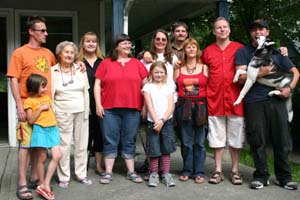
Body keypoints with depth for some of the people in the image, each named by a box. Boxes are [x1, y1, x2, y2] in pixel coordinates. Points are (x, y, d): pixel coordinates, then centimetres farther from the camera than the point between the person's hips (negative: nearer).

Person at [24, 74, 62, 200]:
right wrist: (40, 108, -14)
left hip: (52, 129, 6)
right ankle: (42, 184, 17)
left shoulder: (47, 97, 15)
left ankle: (45, 185, -1)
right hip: (40, 130, -5)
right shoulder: (29, 101, -4)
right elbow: (31, 120, -10)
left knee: (57, 156, -6)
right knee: (42, 158, 2)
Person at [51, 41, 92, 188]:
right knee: (64, 145, -3)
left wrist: (87, 109, 6)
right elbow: (49, 93, 2)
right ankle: (63, 177, 7)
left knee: (81, 144, 6)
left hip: (81, 112, 3)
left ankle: (81, 174, 17)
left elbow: (86, 91, 11)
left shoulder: (81, 70, 9)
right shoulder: (52, 71, 1)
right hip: (63, 113, -3)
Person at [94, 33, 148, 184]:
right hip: (109, 109, -1)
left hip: (132, 109, 2)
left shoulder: (137, 63, 9)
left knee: (129, 141, 9)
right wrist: (98, 104, -4)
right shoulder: (106, 63, 5)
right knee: (110, 141, 3)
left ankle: (131, 172, 17)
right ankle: (108, 173, 11)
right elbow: (97, 84, 4)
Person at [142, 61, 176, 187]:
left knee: (166, 149, 4)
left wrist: (162, 120, -11)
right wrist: (156, 121, -13)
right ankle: (154, 174, 11)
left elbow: (171, 107, 1)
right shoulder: (148, 87, 4)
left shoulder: (169, 88, 10)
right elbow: (149, 106, -4)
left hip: (167, 121, 2)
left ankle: (166, 174, 12)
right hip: (153, 122, -2)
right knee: (154, 150, 0)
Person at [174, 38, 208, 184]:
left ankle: (199, 172, 8)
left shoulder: (205, 68, 7)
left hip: (200, 106, -1)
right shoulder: (178, 69, 12)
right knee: (186, 141, 4)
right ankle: (187, 170, 15)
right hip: (183, 106, 1)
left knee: (199, 141, 1)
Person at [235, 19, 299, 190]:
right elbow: (241, 77, -2)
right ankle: (261, 176, 14)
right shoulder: (244, 52, 10)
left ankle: (284, 177, 15)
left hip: (276, 100, 2)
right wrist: (260, 73, -14)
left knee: (282, 140, 3)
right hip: (254, 102, -2)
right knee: (258, 141, 0)